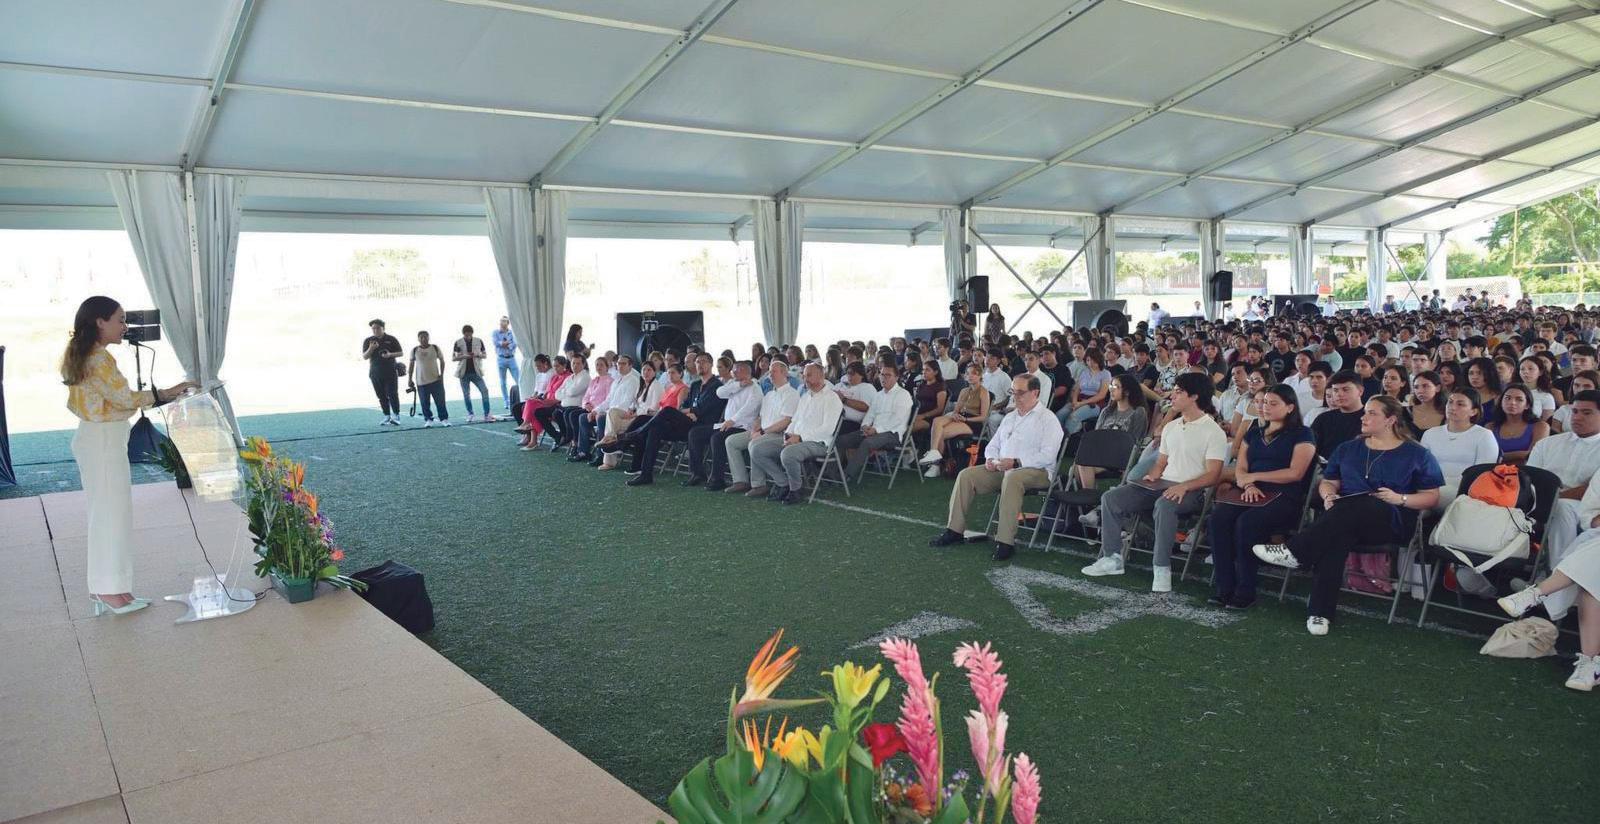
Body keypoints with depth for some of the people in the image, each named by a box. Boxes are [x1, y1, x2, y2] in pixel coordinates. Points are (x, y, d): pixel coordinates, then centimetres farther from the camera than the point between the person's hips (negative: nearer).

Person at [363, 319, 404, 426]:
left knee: (392, 394, -9)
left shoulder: (391, 339, 2)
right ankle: (386, 417, 9)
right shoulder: (368, 341, 8)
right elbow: (364, 357, 4)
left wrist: (390, 354, -15)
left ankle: (396, 417, -4)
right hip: (375, 373, 3)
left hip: (390, 372, -3)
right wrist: (371, 348, -16)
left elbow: (401, 353, 4)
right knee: (381, 396, 4)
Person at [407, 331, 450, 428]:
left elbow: (442, 361, 8)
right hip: (421, 381, 1)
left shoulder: (435, 348, -1)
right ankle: (428, 420, 14)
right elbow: (411, 364, 9)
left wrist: (441, 374, -1)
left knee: (440, 401, 0)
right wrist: (410, 379, 7)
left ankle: (444, 419, 8)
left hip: (435, 379, -1)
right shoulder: (414, 350, 1)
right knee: (425, 403, 2)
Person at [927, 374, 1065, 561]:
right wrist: (990, 459, 1)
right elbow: (993, 444, 25)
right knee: (966, 475, -10)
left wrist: (1016, 462, -22)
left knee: (1012, 478, -40)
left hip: (1036, 470, -7)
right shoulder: (1009, 417, 21)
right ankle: (955, 530, -8)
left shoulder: (1047, 419, -2)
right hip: (1001, 469, 7)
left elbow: (1047, 456, -14)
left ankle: (1005, 541, -38)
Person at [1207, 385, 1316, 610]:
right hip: (1252, 495, 5)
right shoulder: (1253, 434, 26)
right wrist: (1248, 486, -6)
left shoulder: (1301, 435, 8)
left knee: (1247, 522, -34)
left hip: (1284, 497, -5)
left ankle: (1245, 591, -25)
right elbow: (1240, 470, 16)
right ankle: (1223, 587, -26)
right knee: (1219, 517, -26)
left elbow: (1295, 473, -5)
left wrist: (1253, 477, -4)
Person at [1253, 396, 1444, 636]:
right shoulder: (1348, 449, 23)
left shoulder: (1417, 454, 11)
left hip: (1391, 522, -3)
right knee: (1336, 536, -37)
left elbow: (1432, 497, 8)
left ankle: (1295, 552, -39)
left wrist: (1400, 499, -11)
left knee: (1357, 506, -39)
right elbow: (1328, 483, 24)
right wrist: (1328, 496, 0)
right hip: (1345, 518, 3)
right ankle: (1320, 612, -40)